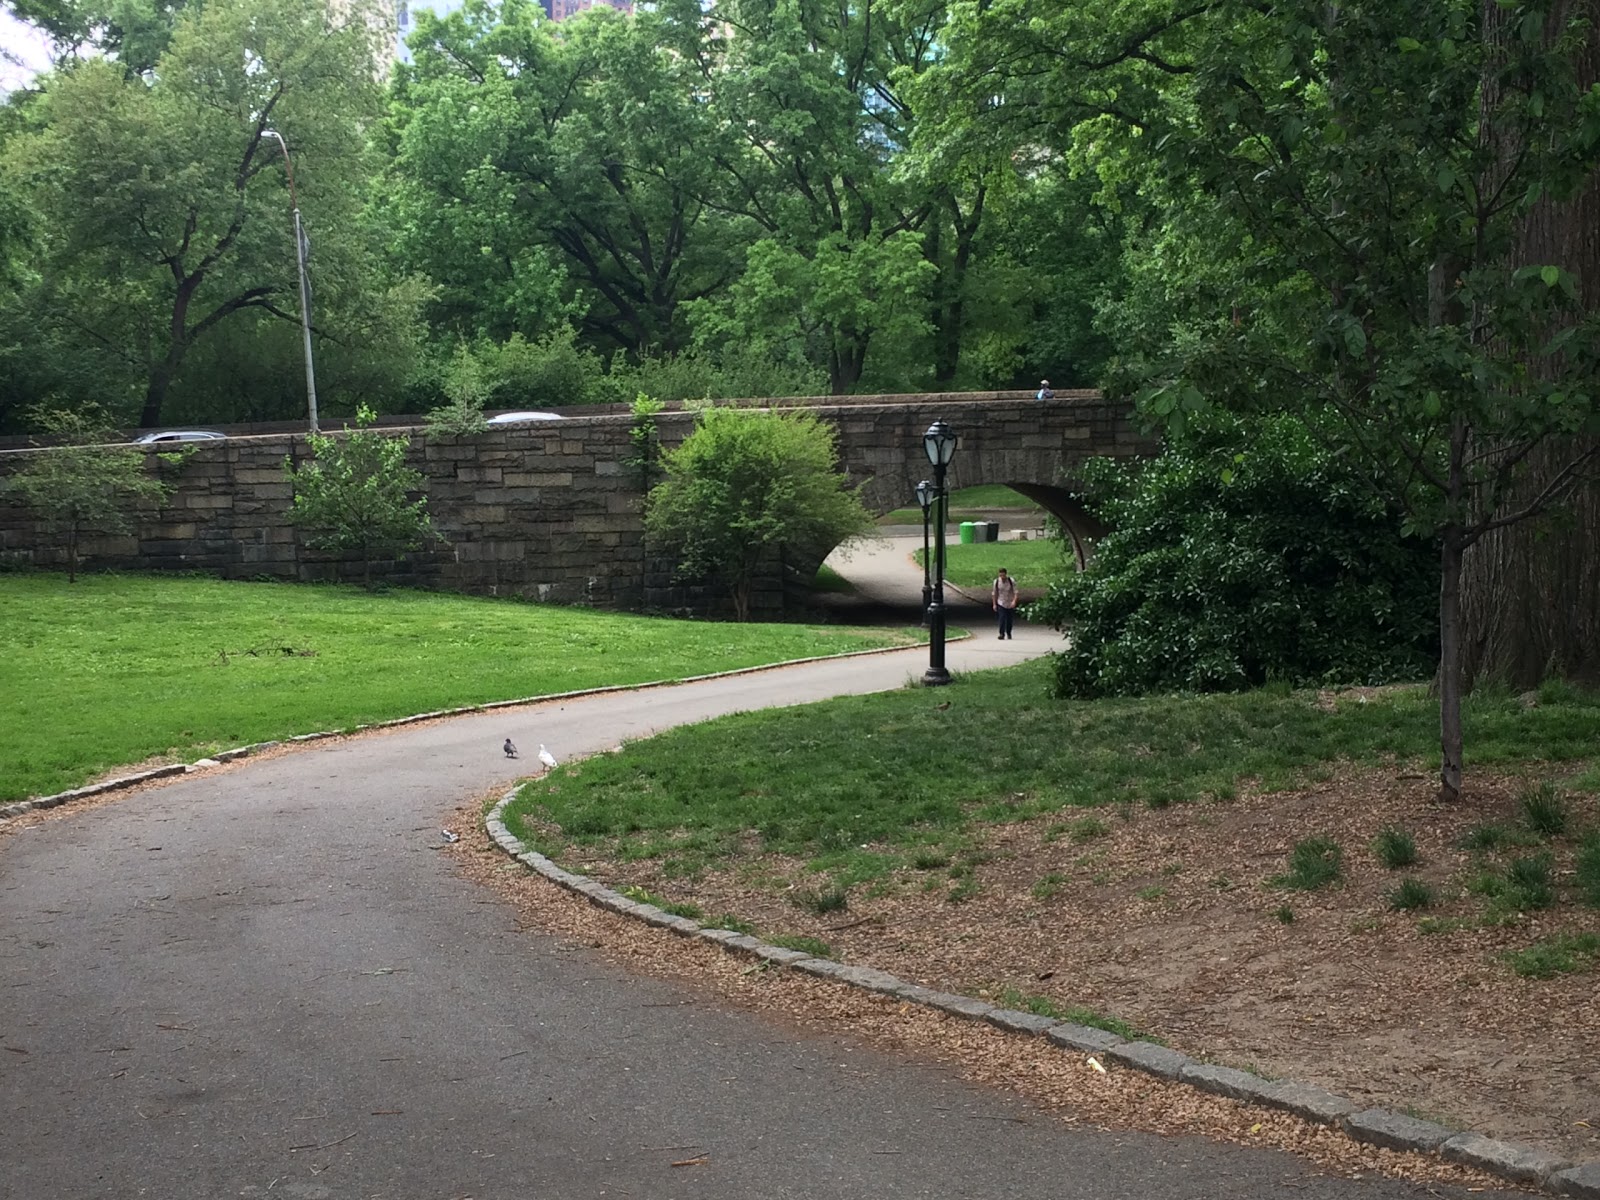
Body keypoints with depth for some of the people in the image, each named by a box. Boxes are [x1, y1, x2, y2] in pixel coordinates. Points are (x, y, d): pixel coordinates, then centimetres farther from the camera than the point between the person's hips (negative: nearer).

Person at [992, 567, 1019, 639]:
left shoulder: (1011, 581, -10)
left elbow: (1015, 592, -12)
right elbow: (994, 593, 5)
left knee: (1009, 620, 7)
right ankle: (1002, 634, -16)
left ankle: (1008, 634, 25)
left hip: (1010, 604, 0)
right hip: (1001, 603, 0)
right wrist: (994, 604, 3)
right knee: (1002, 618, -15)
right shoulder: (996, 581, -5)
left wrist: (1014, 601, -27)